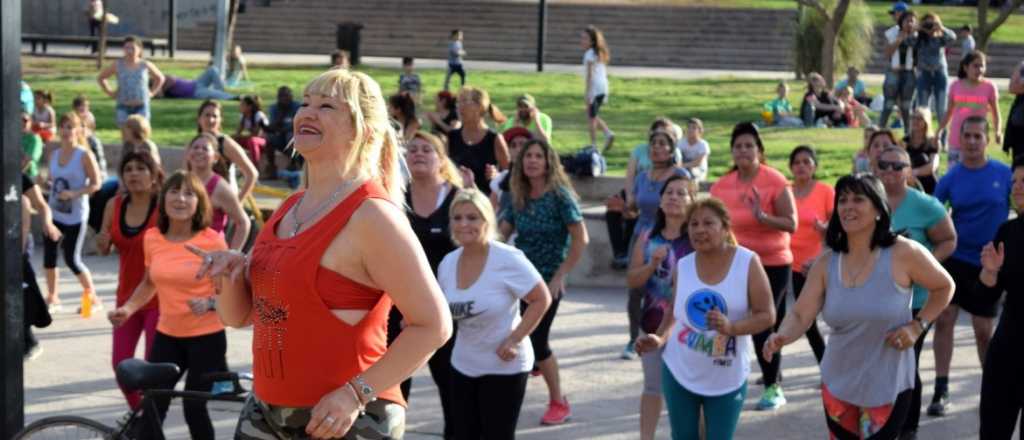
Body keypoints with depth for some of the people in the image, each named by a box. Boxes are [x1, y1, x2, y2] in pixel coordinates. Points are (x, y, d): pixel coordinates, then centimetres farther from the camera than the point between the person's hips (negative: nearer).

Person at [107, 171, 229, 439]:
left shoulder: (212, 241, -13)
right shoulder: (152, 238, 0)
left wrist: (209, 303, -26)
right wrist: (128, 308, 2)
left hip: (206, 337, -4)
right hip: (167, 336, 4)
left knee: (194, 407, 0)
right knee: (152, 408, -2)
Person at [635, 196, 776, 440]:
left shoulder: (748, 262, -12)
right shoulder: (683, 266, -1)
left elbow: (767, 315, -12)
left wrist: (731, 327, -28)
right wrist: (661, 338, -7)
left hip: (727, 378, -3)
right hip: (680, 372, 3)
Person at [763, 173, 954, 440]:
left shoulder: (904, 253, -13)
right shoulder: (826, 263, -2)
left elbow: (944, 287, 2)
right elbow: (800, 315, -7)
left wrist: (917, 326, -11)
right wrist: (781, 336, -28)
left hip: (887, 386, -4)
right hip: (838, 383, 4)